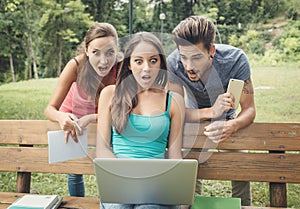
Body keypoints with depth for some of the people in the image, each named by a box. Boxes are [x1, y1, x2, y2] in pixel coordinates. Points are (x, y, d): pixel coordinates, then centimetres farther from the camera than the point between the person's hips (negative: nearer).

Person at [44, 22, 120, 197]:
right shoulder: (76, 66, -33)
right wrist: (61, 117, -51)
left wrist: (90, 119, -44)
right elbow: (50, 108, -29)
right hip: (74, 117, 0)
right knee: (74, 171, 5)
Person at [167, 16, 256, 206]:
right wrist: (211, 112, -50)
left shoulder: (236, 59, -32)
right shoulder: (173, 64, -32)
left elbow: (249, 109, -26)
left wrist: (232, 126, -50)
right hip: (195, 118, 0)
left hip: (227, 117, 0)